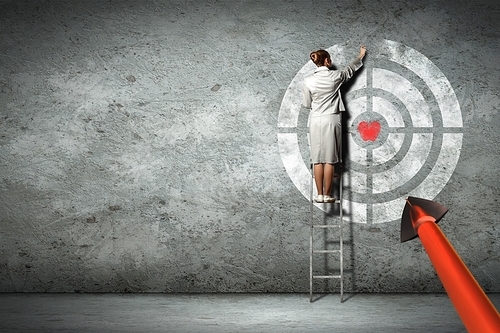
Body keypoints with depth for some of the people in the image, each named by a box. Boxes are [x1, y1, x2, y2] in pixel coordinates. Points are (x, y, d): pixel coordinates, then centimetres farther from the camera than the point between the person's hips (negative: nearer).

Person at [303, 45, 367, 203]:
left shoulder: (308, 80, -4)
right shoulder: (335, 76, -4)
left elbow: (307, 104, 4)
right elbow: (351, 69, 16)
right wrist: (361, 56, 34)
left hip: (316, 120, 1)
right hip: (331, 120, -1)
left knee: (318, 159, 4)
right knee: (329, 159, 1)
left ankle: (320, 194, 5)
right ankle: (327, 195, 3)